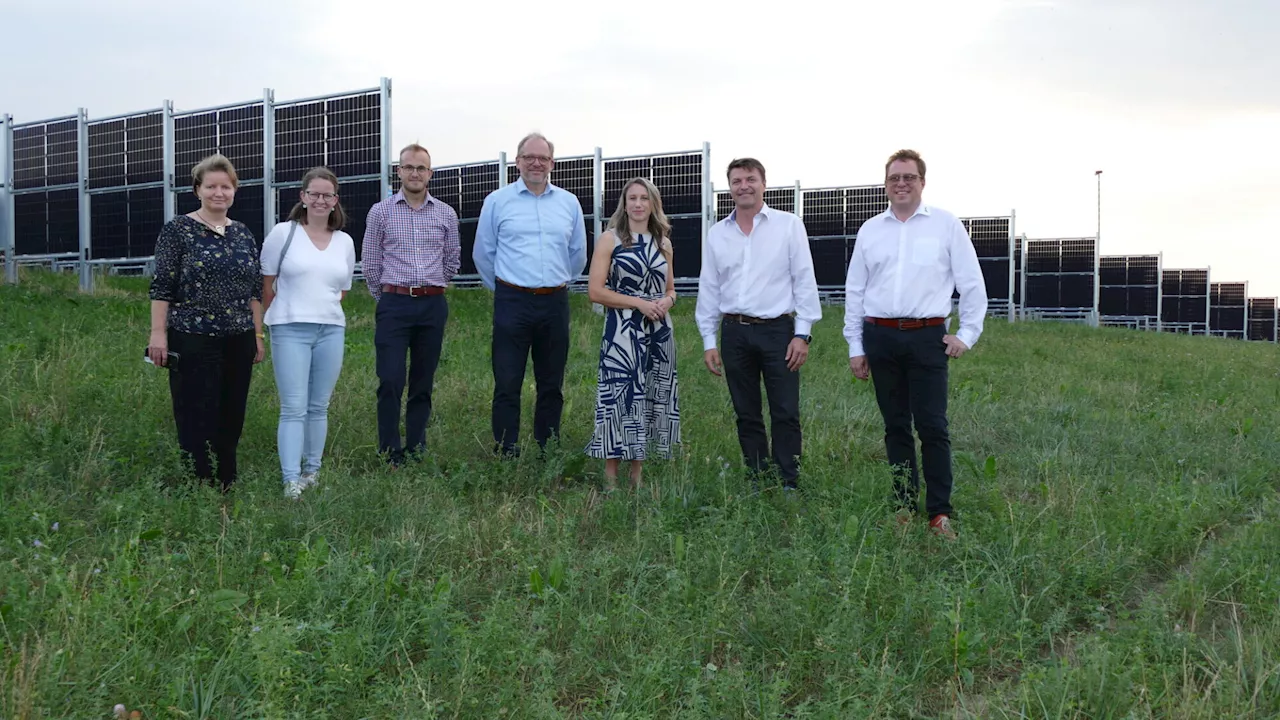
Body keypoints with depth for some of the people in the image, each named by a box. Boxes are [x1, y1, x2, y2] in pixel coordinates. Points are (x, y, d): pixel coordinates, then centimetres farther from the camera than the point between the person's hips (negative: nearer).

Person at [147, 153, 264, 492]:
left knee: (231, 420, 9)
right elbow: (161, 286, -5)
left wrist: (258, 334, 12)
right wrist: (158, 333, -11)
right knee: (197, 422, -2)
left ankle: (227, 489, 20)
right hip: (193, 340, -5)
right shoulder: (178, 229, -2)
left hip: (239, 341, 5)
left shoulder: (243, 234, 11)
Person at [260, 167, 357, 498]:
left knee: (319, 407, 8)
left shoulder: (345, 242, 10)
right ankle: (291, 480, -7)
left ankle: (312, 472, 19)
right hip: (290, 331, -3)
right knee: (294, 408, -7)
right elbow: (267, 283, 4)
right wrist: (286, 314, 9)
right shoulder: (283, 233, 0)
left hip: (332, 331, 4)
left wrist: (322, 310, 11)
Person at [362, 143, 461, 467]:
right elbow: (370, 262, 9)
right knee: (390, 382, -8)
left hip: (433, 306, 2)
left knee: (423, 384, 7)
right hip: (394, 304, -2)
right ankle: (389, 456, 0)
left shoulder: (446, 214, 7)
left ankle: (416, 452, 15)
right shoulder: (381, 212, 3)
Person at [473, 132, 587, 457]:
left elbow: (578, 254, 19)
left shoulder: (569, 203, 9)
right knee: (507, 385, -3)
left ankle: (548, 452, 19)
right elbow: (483, 254, 9)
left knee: (551, 385, 9)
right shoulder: (497, 201, 2)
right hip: (512, 304, -3)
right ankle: (505, 455, 4)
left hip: (555, 304, 3)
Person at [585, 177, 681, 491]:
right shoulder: (610, 239, -1)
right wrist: (638, 303, -14)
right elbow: (595, 290, -7)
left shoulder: (663, 243, 13)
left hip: (658, 333, 5)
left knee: (649, 400, 7)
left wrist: (667, 300, -3)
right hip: (622, 333, -5)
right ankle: (611, 478, 1)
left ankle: (638, 475, 16)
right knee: (620, 399, -7)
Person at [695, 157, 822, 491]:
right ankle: (758, 483, 20)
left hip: (778, 329, -3)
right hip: (735, 332, 3)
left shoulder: (788, 225, 0)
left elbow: (804, 280, -1)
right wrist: (709, 341, 7)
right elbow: (708, 289, 11)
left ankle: (789, 486, 7)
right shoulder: (717, 234, 9)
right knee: (747, 416, 9)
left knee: (786, 415, -2)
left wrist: (802, 333, -6)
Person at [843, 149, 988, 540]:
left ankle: (940, 512, 2)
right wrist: (855, 347, 9)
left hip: (927, 337, -3)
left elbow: (972, 283, 6)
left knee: (932, 426, -5)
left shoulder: (946, 225, 4)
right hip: (880, 337, 3)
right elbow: (854, 290, 13)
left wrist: (967, 334, 0)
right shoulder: (870, 230, 11)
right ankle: (905, 505, 17)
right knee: (895, 426, 8)